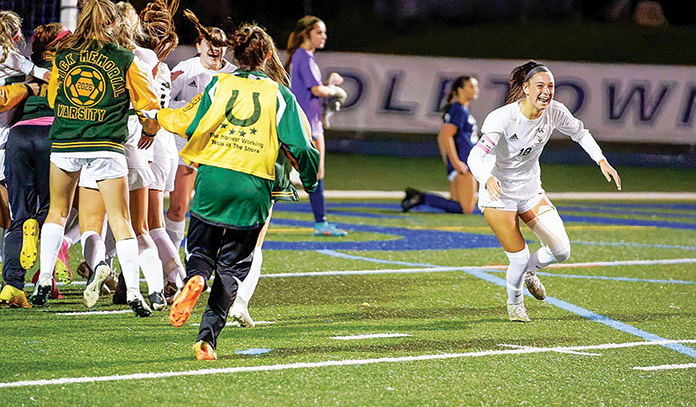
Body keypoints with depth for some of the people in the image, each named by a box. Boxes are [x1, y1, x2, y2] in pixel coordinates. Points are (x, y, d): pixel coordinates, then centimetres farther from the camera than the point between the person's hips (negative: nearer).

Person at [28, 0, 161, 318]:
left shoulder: (63, 55, 6)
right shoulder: (124, 60, -2)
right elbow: (149, 107, 1)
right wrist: (149, 131, 21)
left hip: (64, 145, 2)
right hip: (106, 148, -2)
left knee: (57, 211, 22)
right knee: (120, 220, 1)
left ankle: (44, 281, 17)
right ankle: (133, 292, -8)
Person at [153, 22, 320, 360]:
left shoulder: (221, 84, 6)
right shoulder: (280, 94, 5)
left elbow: (190, 124, 3)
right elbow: (299, 146, 3)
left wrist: (161, 115, 22)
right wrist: (311, 179, 21)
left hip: (213, 179, 0)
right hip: (254, 187, 0)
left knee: (201, 249, 16)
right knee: (232, 266, 9)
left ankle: (196, 279, -21)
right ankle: (208, 336, -4)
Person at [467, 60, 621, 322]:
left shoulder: (555, 112, -12)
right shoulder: (503, 118, -27)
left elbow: (580, 133, 10)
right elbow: (476, 155, -34)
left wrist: (602, 161, -2)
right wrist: (487, 179, -54)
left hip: (531, 192, 5)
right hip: (498, 193, -5)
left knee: (561, 251, -4)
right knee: (519, 258, -9)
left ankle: (529, 271, 30)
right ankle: (514, 303, 24)